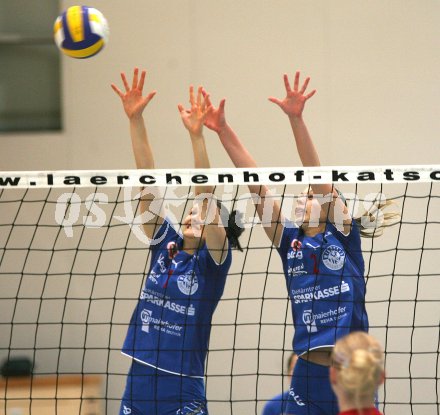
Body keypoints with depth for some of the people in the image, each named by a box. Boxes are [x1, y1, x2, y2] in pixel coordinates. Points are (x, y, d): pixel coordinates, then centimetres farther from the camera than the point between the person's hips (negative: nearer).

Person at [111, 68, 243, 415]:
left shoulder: (214, 258, -3)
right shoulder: (166, 247, 9)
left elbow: (207, 197, -17)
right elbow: (148, 181, 3)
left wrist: (197, 136, -27)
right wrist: (135, 119, -3)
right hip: (139, 384, 5)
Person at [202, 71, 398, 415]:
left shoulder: (344, 234, 2)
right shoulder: (290, 241, 10)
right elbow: (255, 183, 4)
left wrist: (296, 119, -24)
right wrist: (223, 131, -3)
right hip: (308, 374, 4)